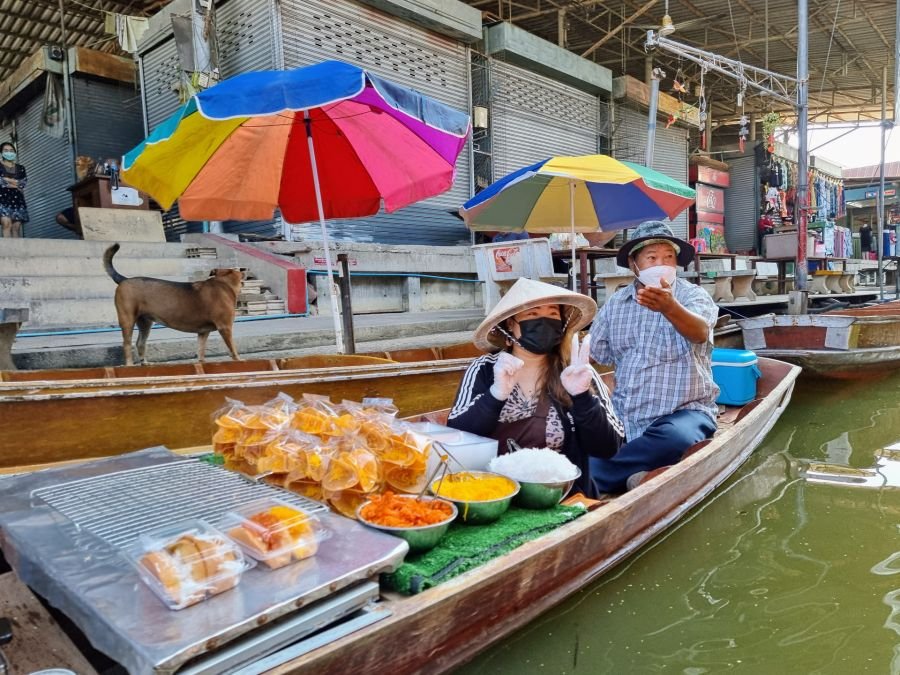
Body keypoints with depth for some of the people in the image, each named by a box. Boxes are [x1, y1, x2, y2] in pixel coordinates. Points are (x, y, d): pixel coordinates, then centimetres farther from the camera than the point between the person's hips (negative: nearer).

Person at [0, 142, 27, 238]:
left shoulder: (20, 168, 20)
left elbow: (23, 183, 6)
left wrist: (8, 180, -4)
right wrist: (17, 185, -3)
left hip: (17, 199, 3)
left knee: (16, 226, -6)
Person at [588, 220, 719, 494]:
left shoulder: (694, 295, -3)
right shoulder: (616, 302, 11)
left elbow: (699, 333, -25)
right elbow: (592, 355, 13)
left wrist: (669, 307, -46)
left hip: (683, 411, -2)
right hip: (623, 416, 3)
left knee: (678, 439, -37)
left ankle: (589, 480, -25)